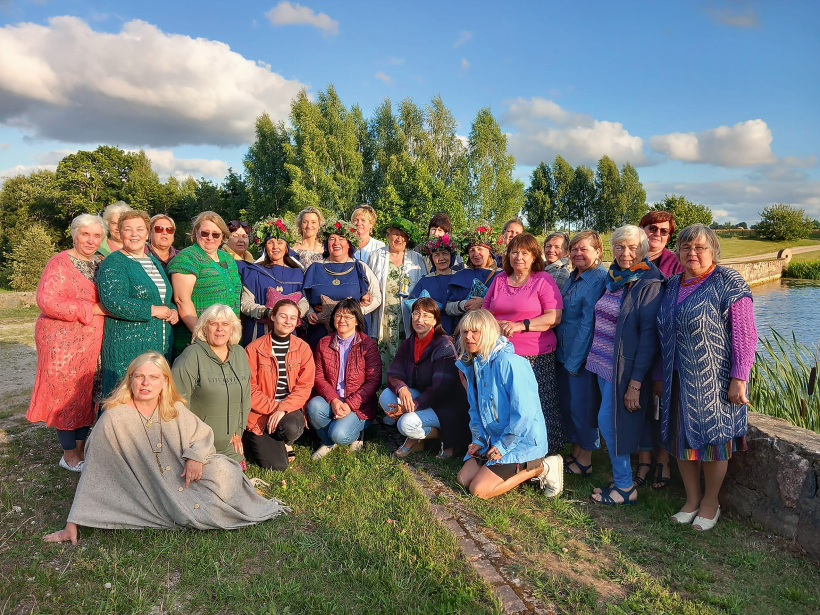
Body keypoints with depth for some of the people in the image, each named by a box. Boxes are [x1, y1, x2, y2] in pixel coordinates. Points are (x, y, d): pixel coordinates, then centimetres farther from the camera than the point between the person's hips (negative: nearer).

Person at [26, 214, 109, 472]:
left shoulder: (100, 262, 9)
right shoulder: (60, 263, -12)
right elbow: (47, 302, -22)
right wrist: (92, 309, -21)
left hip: (91, 342, 7)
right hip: (63, 341, -7)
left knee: (86, 394, 14)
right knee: (66, 395, 4)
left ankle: (81, 448, 28)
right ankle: (69, 455, 18)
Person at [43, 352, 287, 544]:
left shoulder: (175, 410, -3)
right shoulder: (114, 418, -18)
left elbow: (203, 434, 9)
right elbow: (93, 474, -15)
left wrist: (196, 456, -14)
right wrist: (72, 525, -14)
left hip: (184, 478, 4)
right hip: (152, 494, -4)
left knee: (222, 471, -24)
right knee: (201, 515, -25)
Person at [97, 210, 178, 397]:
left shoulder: (154, 262, 17)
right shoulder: (114, 263, -6)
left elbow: (168, 296, 26)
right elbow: (113, 302, -19)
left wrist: (173, 311, 3)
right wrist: (153, 310, -16)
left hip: (161, 347, 7)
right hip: (126, 348, -6)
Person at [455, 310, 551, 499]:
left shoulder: (509, 363, -23)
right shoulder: (474, 364, 5)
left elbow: (525, 413, -25)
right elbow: (476, 408, 15)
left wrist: (503, 446, -18)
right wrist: (478, 439, 3)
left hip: (523, 441, -9)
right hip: (494, 439, 9)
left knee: (479, 490, -13)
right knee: (463, 480, 5)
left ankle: (535, 469, 4)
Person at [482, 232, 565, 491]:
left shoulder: (544, 280, 1)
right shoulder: (499, 280, 15)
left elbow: (554, 317, -7)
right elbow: (485, 311, 19)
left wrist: (521, 325, -14)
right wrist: (494, 325, -2)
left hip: (535, 358, -4)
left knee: (538, 409, -8)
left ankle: (551, 460, 5)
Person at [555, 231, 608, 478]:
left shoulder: (599, 279, -14)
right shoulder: (573, 276, 13)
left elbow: (589, 322, -18)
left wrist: (575, 360, -17)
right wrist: (562, 353, 12)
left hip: (583, 355, -8)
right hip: (564, 353, 8)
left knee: (582, 407, 1)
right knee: (567, 404, 14)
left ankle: (585, 461, 17)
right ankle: (576, 452, 29)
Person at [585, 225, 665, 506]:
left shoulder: (649, 285, -13)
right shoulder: (613, 278, 10)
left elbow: (649, 336, -17)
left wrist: (636, 383, -20)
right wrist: (595, 358, 12)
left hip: (626, 367, -7)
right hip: (604, 362, 7)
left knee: (608, 421, -4)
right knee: (609, 421, 12)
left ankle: (625, 487, 12)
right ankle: (621, 478, 26)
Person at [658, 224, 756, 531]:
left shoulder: (728, 282, -9)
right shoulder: (673, 284, 8)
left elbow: (745, 334, -14)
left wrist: (739, 379, -18)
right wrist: (662, 376, 13)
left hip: (713, 381, -5)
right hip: (678, 380, 6)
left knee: (712, 440, 8)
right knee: (681, 438, 12)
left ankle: (710, 502, 28)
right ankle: (692, 499, 30)